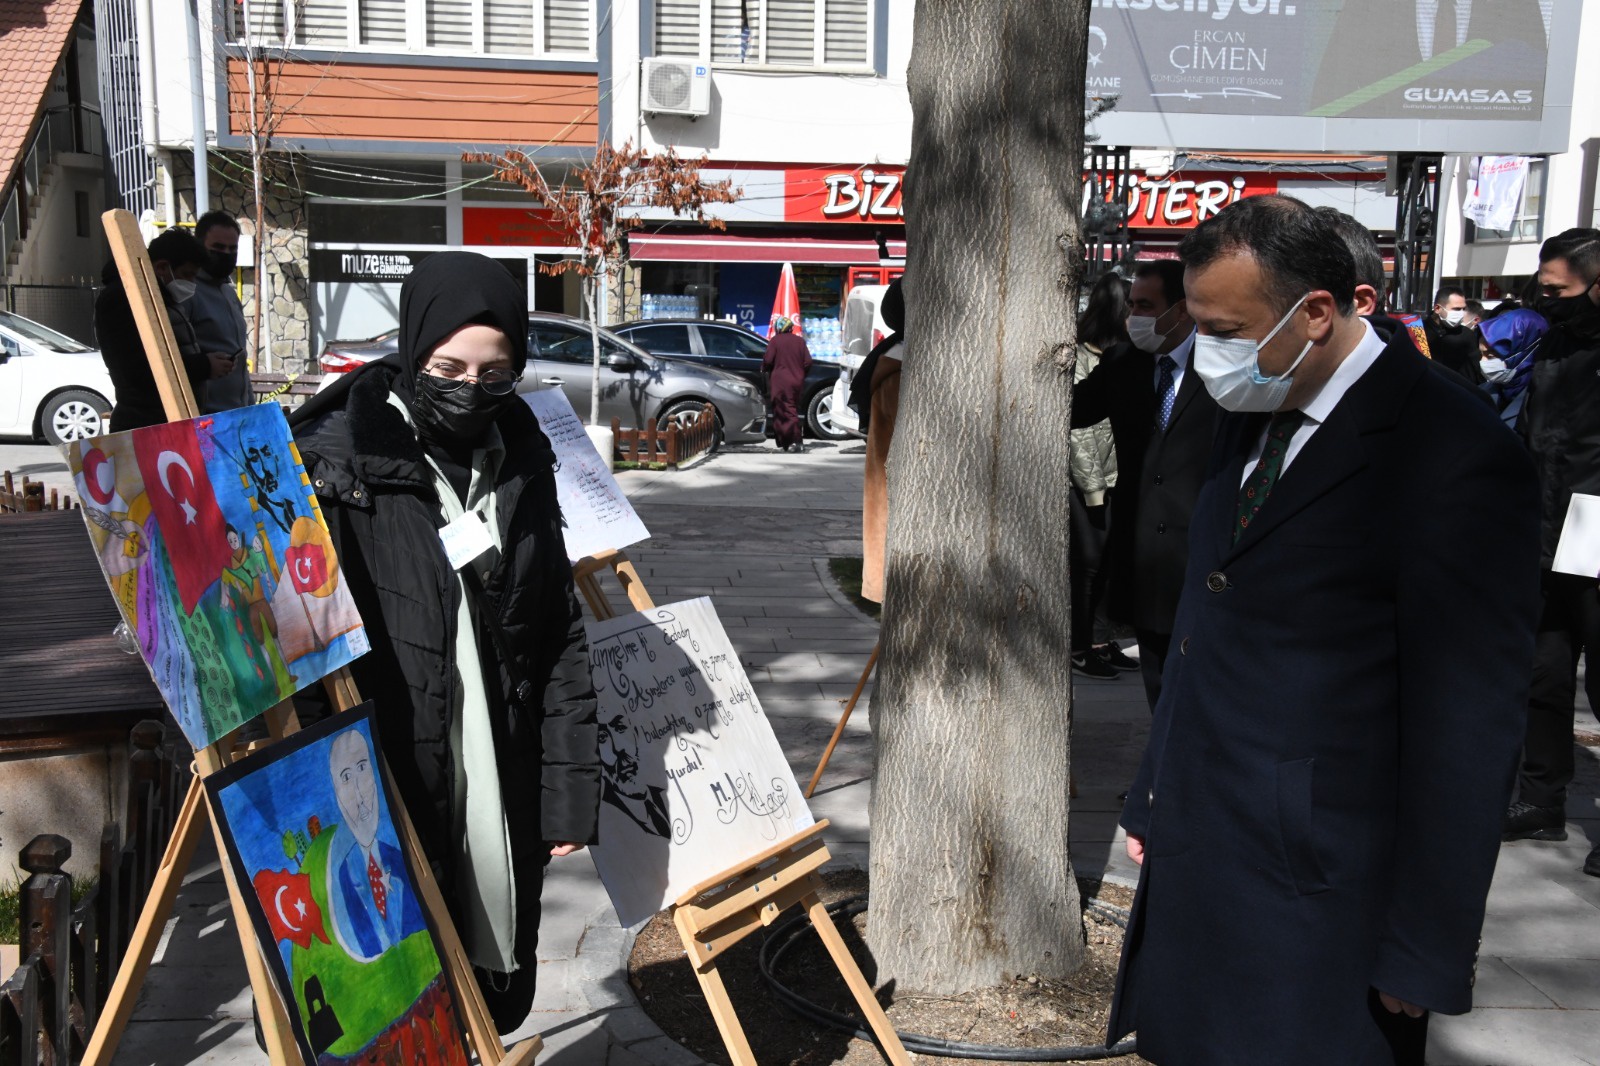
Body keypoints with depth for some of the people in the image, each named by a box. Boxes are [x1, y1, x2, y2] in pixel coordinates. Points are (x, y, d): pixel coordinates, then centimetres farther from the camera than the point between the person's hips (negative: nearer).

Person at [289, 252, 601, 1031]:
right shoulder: (337, 460, -9)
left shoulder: (521, 462, 6)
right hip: (379, 796, -4)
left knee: (498, 1005, 17)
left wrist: (569, 789, 4)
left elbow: (561, 639, 7)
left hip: (502, 799, 5)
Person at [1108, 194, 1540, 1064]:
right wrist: (1154, 797, 16)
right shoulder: (1250, 418, 8)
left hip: (1315, 893, -7)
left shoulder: (1455, 458, -17)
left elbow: (1467, 725, -16)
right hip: (1196, 862, 7)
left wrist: (1426, 951, -12)